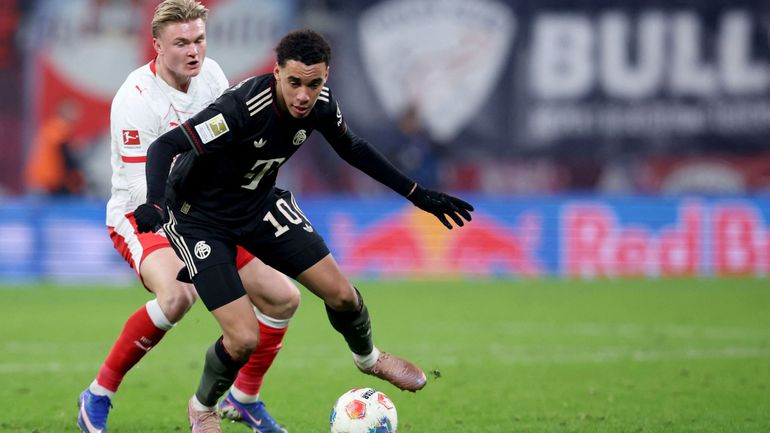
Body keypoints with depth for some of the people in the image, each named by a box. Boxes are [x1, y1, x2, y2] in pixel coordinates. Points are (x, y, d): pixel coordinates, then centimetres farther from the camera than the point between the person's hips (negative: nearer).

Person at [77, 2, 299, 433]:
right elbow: (142, 189, -25)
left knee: (283, 298, 3)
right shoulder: (136, 98, -23)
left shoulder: (210, 74, -2)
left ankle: (244, 398, 25)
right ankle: (99, 396, -21)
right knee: (176, 295, -37)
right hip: (143, 216, -7)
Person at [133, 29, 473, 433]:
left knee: (341, 294, 3)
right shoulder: (243, 107, -35)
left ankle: (368, 357, 39)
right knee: (243, 339, -15)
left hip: (259, 203, 6)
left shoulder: (320, 104, -14)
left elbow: (352, 148, 8)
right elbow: (164, 146, -37)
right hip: (199, 216, -6)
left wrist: (417, 194, 10)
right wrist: (155, 205, -56)